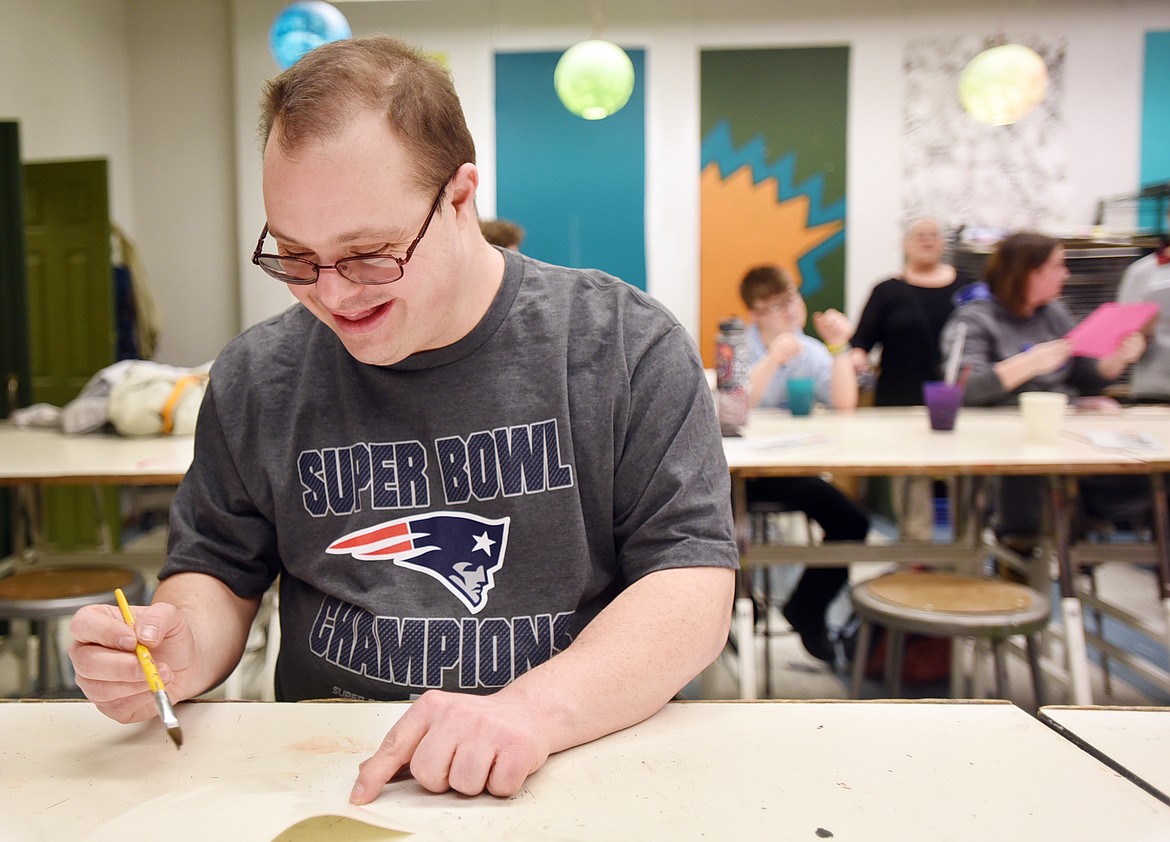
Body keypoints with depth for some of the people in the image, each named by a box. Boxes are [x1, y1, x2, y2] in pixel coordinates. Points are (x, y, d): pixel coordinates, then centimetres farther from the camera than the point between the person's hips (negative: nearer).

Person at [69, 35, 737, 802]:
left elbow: (695, 587, -11)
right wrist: (182, 654, -10)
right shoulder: (255, 379, 4)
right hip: (327, 780, 1)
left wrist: (535, 708, -26)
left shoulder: (628, 346, -6)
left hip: (589, 755, 0)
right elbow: (218, 572, 13)